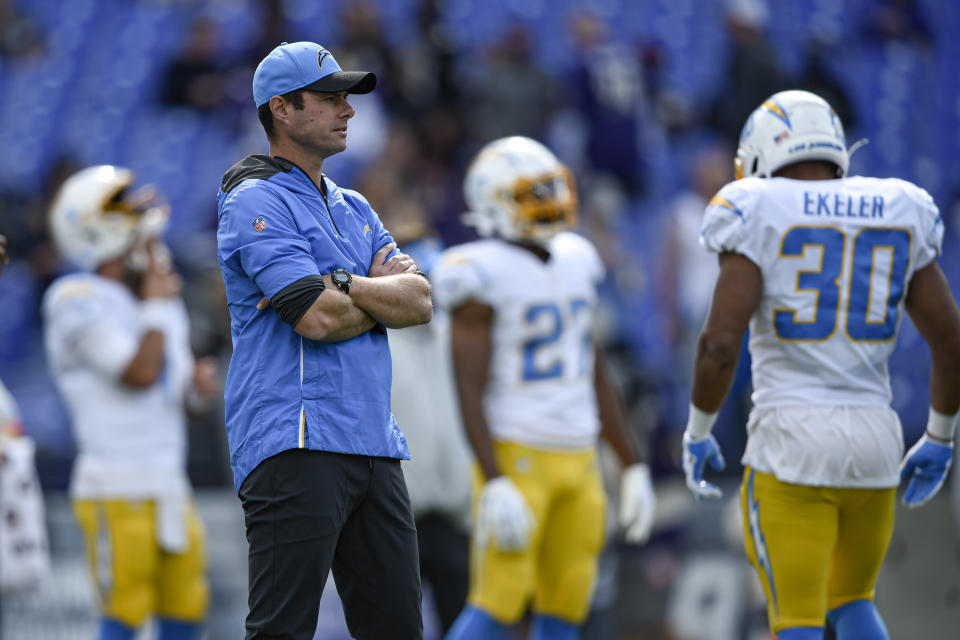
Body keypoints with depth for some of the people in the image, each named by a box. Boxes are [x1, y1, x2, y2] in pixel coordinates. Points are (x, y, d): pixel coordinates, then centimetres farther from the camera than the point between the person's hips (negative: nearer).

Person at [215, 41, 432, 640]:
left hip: (376, 448, 8)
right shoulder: (257, 202, -4)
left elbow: (420, 302, 9)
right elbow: (318, 319, -15)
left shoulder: (355, 208, 22)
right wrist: (384, 297, 3)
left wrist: (341, 284, -7)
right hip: (298, 448, -8)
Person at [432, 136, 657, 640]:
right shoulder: (482, 276, -11)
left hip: (578, 460, 7)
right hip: (515, 459, -7)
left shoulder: (572, 264, 12)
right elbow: (470, 391, -15)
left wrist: (633, 467, 15)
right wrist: (495, 485, -24)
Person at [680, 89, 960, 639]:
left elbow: (720, 344, -14)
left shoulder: (760, 218, -6)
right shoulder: (897, 216, 8)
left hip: (791, 446, -4)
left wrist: (697, 434, 1)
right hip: (874, 442, 4)